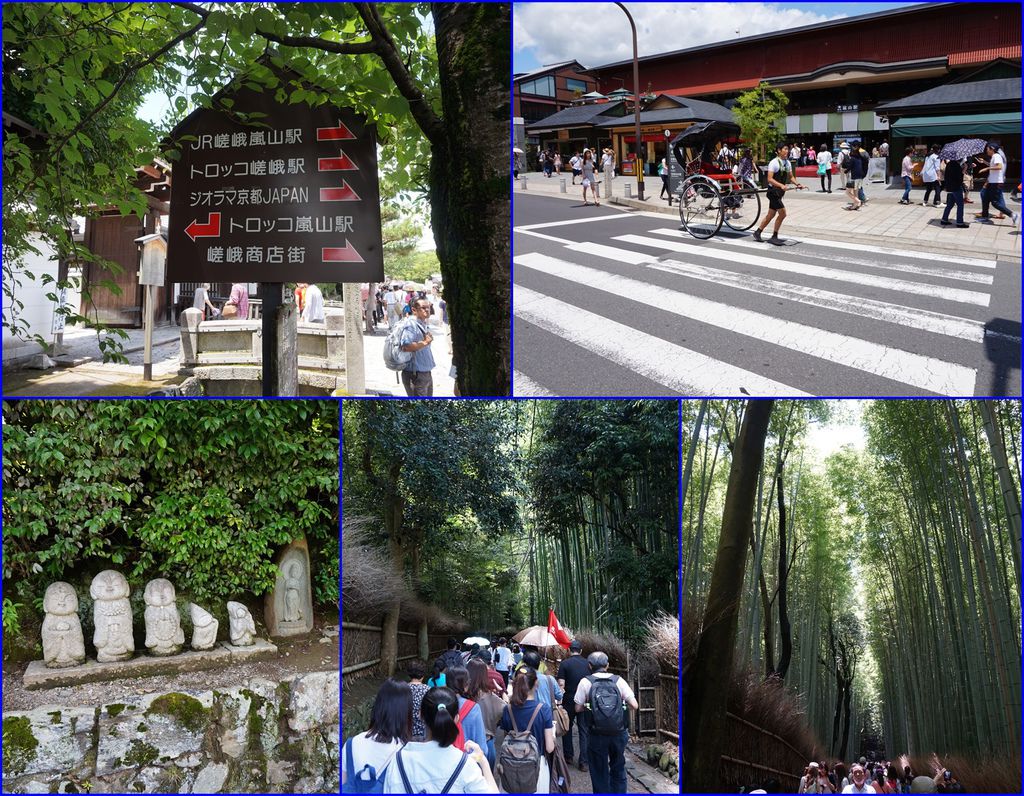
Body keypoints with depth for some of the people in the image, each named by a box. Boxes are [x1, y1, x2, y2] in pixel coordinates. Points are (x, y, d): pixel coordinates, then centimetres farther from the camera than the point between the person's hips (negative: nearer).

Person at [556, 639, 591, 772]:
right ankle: (584, 762, 0)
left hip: (569, 701, -2)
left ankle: (568, 757, 22)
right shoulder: (587, 663, 1)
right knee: (584, 731, 4)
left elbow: (561, 684, -13)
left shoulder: (564, 664, -7)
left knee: (567, 729, 16)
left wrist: (559, 700, -2)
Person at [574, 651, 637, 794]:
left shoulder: (586, 682, -6)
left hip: (597, 735, -2)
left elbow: (578, 708, -3)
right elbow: (634, 705, -4)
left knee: (599, 771, 13)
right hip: (619, 733, 2)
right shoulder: (618, 680, -2)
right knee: (618, 768, 21)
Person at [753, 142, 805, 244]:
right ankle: (774, 237, -1)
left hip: (780, 192, 8)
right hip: (773, 191, -8)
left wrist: (797, 184, -2)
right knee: (782, 213, -12)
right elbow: (770, 179, -20)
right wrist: (781, 185, -32)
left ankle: (757, 232, 27)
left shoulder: (787, 162, 9)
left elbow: (791, 177, 17)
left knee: (771, 215, 13)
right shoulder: (774, 163, -15)